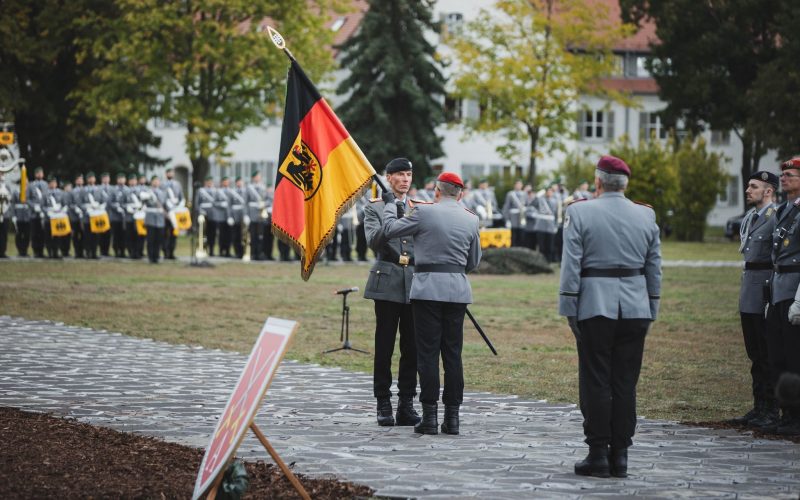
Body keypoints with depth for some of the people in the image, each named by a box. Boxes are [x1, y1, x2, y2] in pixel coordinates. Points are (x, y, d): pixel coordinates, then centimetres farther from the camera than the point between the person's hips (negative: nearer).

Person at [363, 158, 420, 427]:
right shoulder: (374, 208, 4)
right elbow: (373, 241, -11)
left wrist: (408, 259, -5)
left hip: (414, 284, 3)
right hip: (388, 284, -3)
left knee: (412, 347, 2)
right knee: (384, 347, -2)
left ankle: (406, 404, 7)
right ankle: (383, 404, 3)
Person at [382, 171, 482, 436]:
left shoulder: (423, 212, -6)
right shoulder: (470, 220, 6)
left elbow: (390, 229, 2)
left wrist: (390, 205, 18)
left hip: (428, 287, -3)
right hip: (458, 290, 3)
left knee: (428, 352, -1)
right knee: (453, 353, 7)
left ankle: (430, 416, -3)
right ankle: (452, 416, 7)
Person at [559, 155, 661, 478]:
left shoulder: (580, 213, -5)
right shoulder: (646, 216, 7)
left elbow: (571, 266, -7)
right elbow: (654, 269, 10)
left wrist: (569, 310, -3)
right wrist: (651, 312, 16)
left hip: (595, 307, -3)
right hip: (635, 310, 3)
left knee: (596, 382, 1)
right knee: (625, 383, 7)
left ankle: (598, 454, 1)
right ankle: (620, 455, 8)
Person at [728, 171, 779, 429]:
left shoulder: (777, 218, -11)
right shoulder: (750, 217, 16)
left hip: (766, 287, -9)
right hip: (748, 292, 9)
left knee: (767, 354, -5)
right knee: (755, 354, 12)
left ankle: (771, 412, -1)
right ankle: (759, 408, 18)